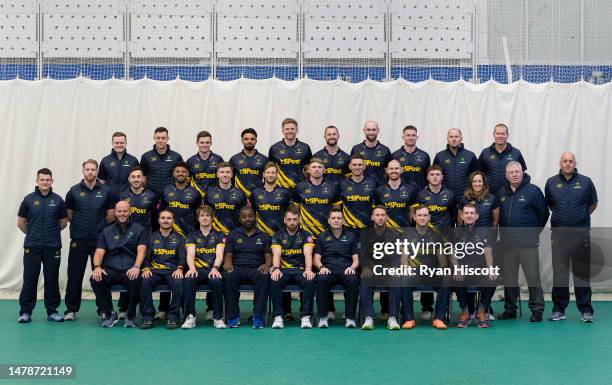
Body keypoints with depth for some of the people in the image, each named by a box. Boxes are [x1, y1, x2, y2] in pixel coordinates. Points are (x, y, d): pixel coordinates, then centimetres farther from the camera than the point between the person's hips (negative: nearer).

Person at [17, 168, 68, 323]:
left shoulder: (58, 200, 2)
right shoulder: (28, 199, 1)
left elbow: (63, 223, 11)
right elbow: (21, 223, 8)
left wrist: (52, 233, 11)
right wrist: (32, 234, 13)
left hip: (53, 247, 1)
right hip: (32, 247, 0)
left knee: (52, 280, 5)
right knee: (29, 279, 1)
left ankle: (52, 311, 14)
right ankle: (25, 311, 9)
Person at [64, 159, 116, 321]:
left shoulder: (106, 191, 2)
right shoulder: (74, 191, 2)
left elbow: (111, 215, 7)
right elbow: (68, 215, 9)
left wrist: (100, 226, 8)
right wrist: (79, 225, 9)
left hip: (99, 239, 0)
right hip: (78, 240, 0)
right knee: (75, 275, 2)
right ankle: (71, 309, 10)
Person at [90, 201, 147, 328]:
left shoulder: (139, 230, 11)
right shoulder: (107, 231, 19)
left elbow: (141, 250, -3)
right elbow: (99, 252, 8)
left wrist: (136, 267, -23)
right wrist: (97, 267, -13)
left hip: (130, 270, -2)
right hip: (110, 270, 2)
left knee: (136, 280, -37)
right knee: (95, 279, -29)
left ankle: (131, 315, -11)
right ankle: (108, 313, -7)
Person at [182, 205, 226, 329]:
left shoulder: (219, 235, 15)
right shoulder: (192, 235, 18)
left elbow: (219, 255, 0)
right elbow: (190, 255, 2)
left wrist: (215, 268, -22)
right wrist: (192, 268, -21)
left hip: (213, 269, -1)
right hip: (198, 270, 1)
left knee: (217, 281, -37)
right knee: (188, 279, -34)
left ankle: (218, 317, -25)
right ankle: (190, 316, -28)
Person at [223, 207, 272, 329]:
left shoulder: (263, 236, 19)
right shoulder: (233, 235, 19)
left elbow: (268, 256, 9)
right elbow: (228, 255, 10)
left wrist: (267, 265, -16)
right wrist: (227, 264, -15)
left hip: (256, 269, 0)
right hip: (238, 268, 0)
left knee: (264, 276, -38)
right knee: (228, 276, -37)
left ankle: (258, 316, -33)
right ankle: (233, 316, -27)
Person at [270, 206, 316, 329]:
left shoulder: (305, 235, 11)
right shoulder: (278, 235, 12)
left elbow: (308, 254, -4)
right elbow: (276, 254, -2)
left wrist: (308, 269, -25)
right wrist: (276, 268, -24)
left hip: (300, 270, 0)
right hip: (283, 270, 0)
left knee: (310, 281, -33)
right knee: (275, 281, -34)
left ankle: (305, 316, -24)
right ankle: (278, 316, -25)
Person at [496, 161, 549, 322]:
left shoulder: (533, 190, -3)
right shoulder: (501, 193, 11)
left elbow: (544, 213, 2)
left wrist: (535, 231, 6)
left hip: (527, 242, -5)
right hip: (507, 242, 5)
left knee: (533, 277, -3)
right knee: (509, 277, 10)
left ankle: (537, 310, 5)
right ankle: (510, 309, 20)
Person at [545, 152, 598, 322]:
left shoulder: (585, 182, 1)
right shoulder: (551, 183, 5)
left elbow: (593, 204, 14)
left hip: (581, 233, -1)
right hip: (559, 233, 1)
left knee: (582, 272, 1)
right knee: (559, 272, 4)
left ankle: (585, 310, 8)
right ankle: (558, 309, 12)